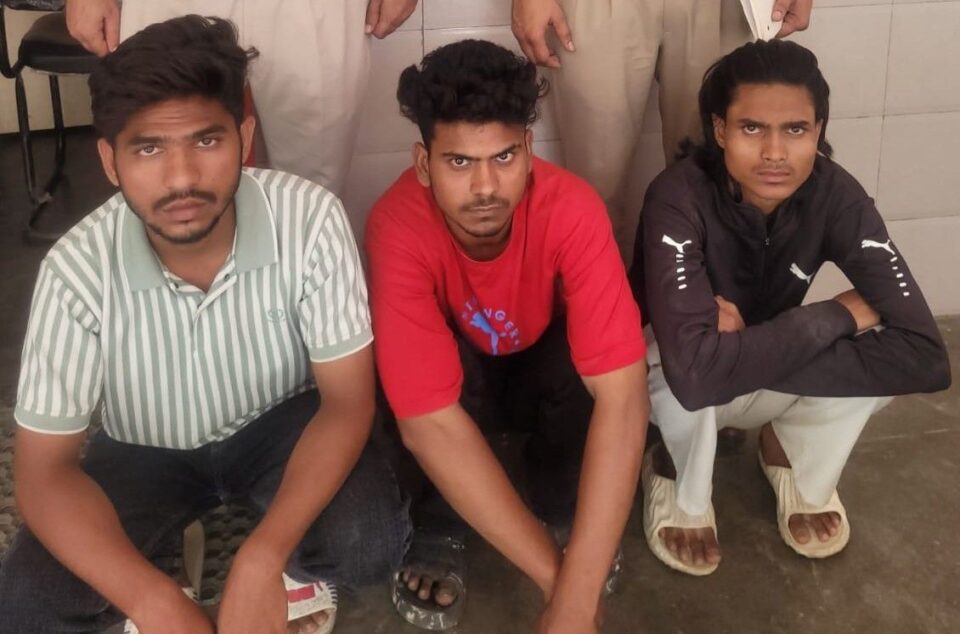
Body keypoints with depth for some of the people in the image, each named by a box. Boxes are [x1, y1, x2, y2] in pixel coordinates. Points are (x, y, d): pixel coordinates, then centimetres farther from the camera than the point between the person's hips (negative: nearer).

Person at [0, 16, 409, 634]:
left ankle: (292, 565, 7)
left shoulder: (309, 218, -29)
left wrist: (260, 562, -36)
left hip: (279, 423, 0)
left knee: (371, 543, -29)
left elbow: (348, 399, -23)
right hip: (148, 450, 1)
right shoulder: (77, 269, -27)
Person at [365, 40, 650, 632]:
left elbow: (622, 394, -39)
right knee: (413, 386, -35)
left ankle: (558, 512, -3)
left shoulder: (570, 207, -33)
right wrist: (555, 576, -40)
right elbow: (430, 419, -39)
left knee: (586, 365, -33)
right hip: (456, 379, -1)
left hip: (540, 372, 1)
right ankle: (432, 526, -5)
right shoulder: (399, 226, -35)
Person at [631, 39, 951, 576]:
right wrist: (839, 314, -37)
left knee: (880, 353, -27)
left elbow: (925, 355, -31)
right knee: (689, 375, -39)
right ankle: (683, 490, -3)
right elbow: (694, 369, -47)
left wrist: (751, 347, -35)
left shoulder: (835, 195, -22)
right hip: (669, 383, -3)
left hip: (768, 390, 3)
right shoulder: (680, 198, -33)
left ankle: (798, 466, 6)